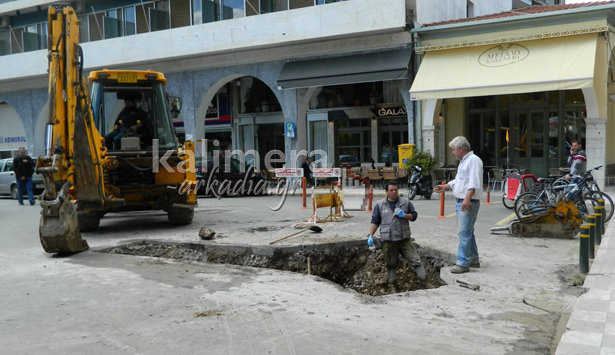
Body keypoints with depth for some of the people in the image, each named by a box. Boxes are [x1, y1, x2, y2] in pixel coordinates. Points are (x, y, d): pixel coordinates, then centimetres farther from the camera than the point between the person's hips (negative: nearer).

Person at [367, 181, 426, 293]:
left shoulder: (406, 202, 7)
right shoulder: (380, 205, 5)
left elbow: (414, 216, 10)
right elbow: (375, 221, 8)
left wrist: (405, 215, -11)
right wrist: (371, 236, -1)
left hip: (404, 239, 0)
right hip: (388, 240, 0)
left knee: (415, 259, -5)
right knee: (391, 264, 8)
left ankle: (424, 279, 2)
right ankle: (394, 285, 20)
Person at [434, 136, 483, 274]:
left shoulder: (474, 160, -13)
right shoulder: (463, 161, 20)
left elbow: (474, 183, -24)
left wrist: (467, 198, -32)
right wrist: (445, 187, 20)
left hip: (469, 203, -11)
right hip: (461, 202, 11)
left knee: (464, 233, -11)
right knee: (468, 232, 17)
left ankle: (463, 263, -9)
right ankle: (474, 259, 26)